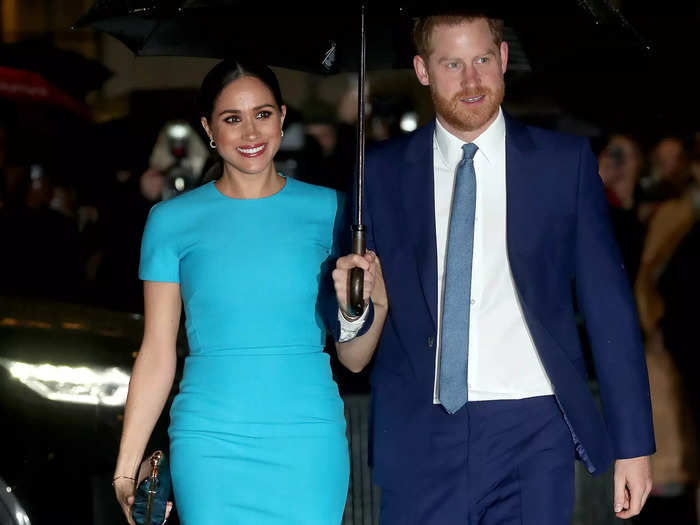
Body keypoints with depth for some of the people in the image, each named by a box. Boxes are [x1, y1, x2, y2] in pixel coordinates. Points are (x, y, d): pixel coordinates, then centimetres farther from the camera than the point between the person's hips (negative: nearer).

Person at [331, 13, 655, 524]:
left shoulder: (565, 162, 5)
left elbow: (609, 306, 4)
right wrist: (353, 306, -13)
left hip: (530, 430, -1)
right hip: (421, 439, 1)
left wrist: (633, 444, 0)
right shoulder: (383, 172, 7)